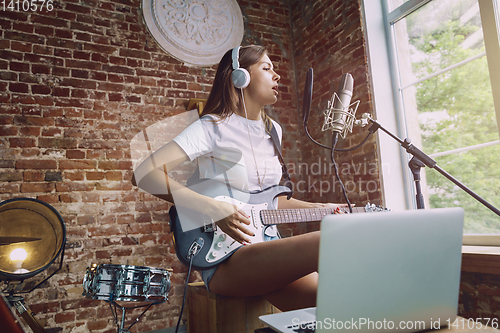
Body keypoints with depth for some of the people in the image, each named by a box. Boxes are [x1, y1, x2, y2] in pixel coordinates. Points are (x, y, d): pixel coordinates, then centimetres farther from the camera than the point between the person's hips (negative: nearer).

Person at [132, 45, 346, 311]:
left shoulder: (273, 130, 15)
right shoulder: (214, 127, -7)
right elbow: (144, 174, -17)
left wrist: (319, 208, 11)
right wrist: (215, 209, -24)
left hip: (268, 246, 7)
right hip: (226, 260, -7)